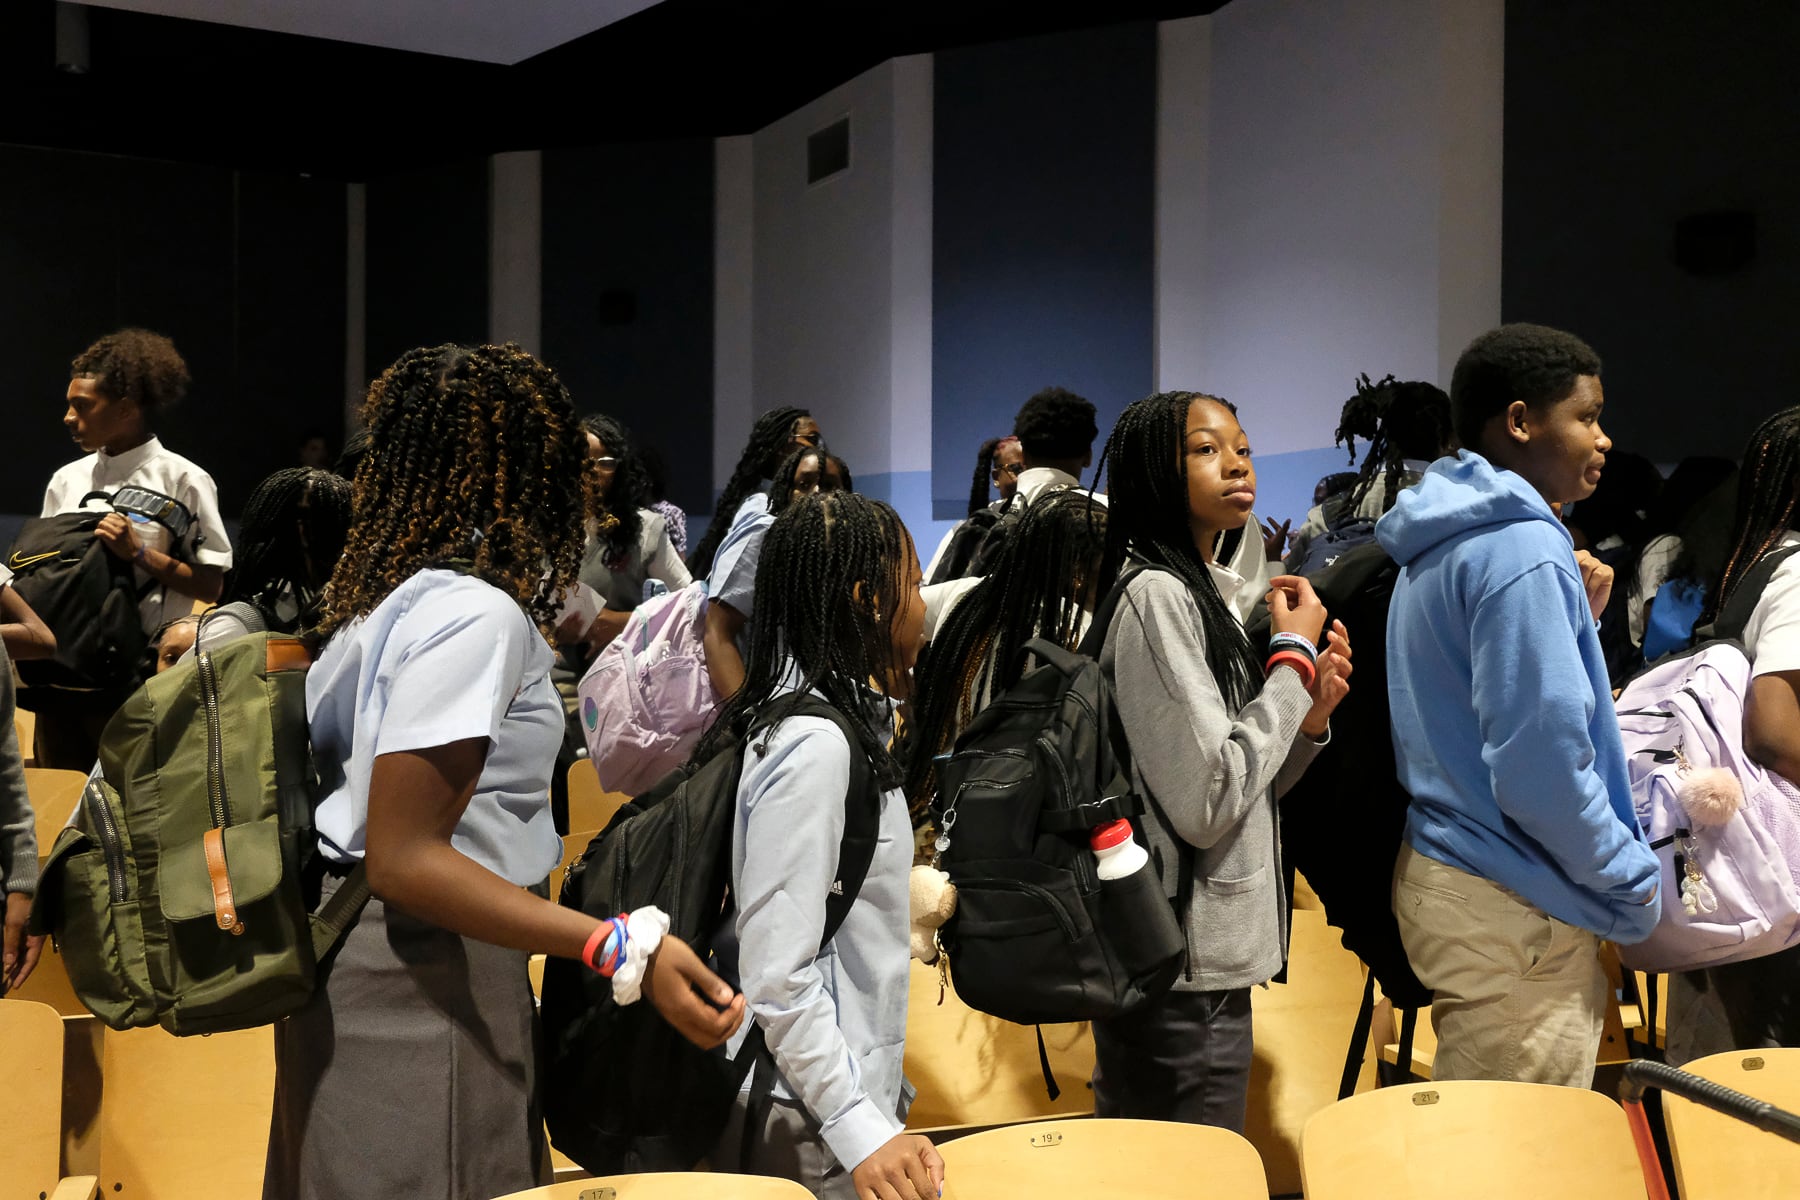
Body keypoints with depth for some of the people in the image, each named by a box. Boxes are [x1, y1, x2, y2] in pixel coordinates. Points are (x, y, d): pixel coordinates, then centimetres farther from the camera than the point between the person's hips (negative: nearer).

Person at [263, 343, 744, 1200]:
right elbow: (403, 857, -24)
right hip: (421, 978, -10)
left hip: (351, 959, 10)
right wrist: (623, 950, -33)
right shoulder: (476, 614, -19)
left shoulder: (384, 590, 8)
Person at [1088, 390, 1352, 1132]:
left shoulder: (1207, 593, 12)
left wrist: (1310, 715, -3)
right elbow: (1205, 803, -22)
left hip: (1210, 957, 9)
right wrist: (1294, 656, -13)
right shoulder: (1154, 596, -16)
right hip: (1182, 972, -9)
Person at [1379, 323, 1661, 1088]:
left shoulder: (1447, 544, 13)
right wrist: (1634, 886, -9)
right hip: (1514, 913, -10)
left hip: (1443, 874, 10)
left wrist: (1574, 618, 11)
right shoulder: (1524, 549, -17)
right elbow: (1544, 764, -23)